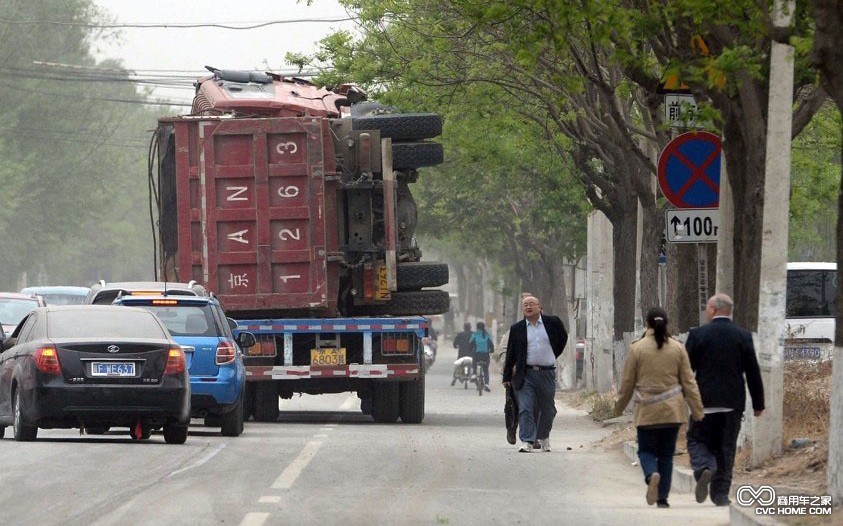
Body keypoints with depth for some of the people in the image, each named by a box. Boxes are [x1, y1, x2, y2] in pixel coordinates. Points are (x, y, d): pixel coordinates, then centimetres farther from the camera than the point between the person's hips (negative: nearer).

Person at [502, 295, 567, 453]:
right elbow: (510, 353, 6)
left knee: (547, 409, 11)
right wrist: (507, 377, 5)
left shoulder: (553, 322, 3)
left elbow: (563, 338, 21)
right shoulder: (516, 329, 4)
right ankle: (527, 442, -12)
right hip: (525, 374, -1)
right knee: (525, 408, -11)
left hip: (547, 373, 1)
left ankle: (543, 437, 33)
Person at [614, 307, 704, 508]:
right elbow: (688, 381, 2)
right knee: (666, 454, 10)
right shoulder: (677, 348, -1)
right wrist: (697, 410, 8)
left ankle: (651, 475, -23)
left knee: (646, 450, 9)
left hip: (647, 410, -2)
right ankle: (663, 499, 8)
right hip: (672, 410, 2)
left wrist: (619, 407, 16)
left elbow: (627, 382, 1)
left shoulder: (637, 348, -5)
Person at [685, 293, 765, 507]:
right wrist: (758, 403, 11)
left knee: (697, 440, 9)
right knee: (726, 448, 9)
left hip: (705, 401, -2)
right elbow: (753, 373, 2)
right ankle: (720, 493, 7)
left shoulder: (698, 335, -5)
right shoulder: (744, 337, 1)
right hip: (734, 402, 2)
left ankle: (704, 469, -20)